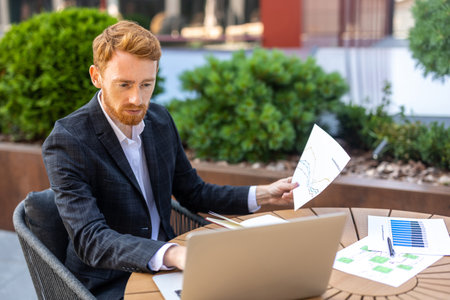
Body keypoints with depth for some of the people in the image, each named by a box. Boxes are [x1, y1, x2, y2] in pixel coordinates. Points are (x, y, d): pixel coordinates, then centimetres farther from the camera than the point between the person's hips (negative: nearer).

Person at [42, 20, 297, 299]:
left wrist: (263, 194, 1)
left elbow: (193, 193, 14)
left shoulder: (160, 119, 3)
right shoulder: (66, 142, -17)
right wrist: (172, 254, -41)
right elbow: (90, 240, -26)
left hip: (166, 266, 6)